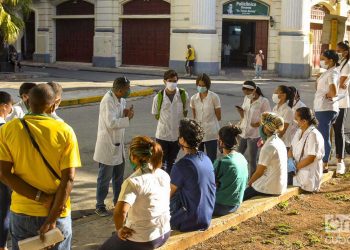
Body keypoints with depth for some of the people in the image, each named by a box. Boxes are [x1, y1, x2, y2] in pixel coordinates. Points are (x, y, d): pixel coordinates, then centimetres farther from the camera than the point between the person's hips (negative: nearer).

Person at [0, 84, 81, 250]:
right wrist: (52, 219, -13)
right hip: (57, 213, -1)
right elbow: (68, 178, -15)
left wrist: (42, 198, -12)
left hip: (21, 212, 2)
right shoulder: (65, 131, -11)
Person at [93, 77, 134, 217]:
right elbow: (111, 123, -29)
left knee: (119, 175, 19)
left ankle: (118, 201, 34)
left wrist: (125, 114, -9)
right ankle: (100, 206, 15)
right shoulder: (108, 101, -22)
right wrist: (127, 118, -20)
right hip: (107, 145, -8)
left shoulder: (121, 100, 4)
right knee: (105, 177, 3)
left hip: (118, 143, 8)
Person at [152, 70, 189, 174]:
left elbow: (185, 112, 6)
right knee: (162, 162, 5)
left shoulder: (183, 95, -8)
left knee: (172, 161, 17)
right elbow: (156, 115, 2)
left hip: (177, 134, 2)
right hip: (162, 135, -2)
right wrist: (166, 122, 1)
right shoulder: (159, 97, -11)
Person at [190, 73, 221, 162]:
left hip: (210, 134, -4)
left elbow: (218, 117, -1)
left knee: (211, 160, 0)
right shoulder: (194, 98, 2)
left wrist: (209, 121, 7)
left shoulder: (214, 97, -8)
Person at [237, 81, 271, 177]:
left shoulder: (263, 101, -10)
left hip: (254, 134, -6)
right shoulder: (246, 99, 8)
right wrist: (240, 112, -5)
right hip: (242, 132, 6)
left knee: (252, 160, 0)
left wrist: (259, 123, -24)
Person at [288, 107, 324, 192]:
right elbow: (292, 148, 15)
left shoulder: (313, 135, -18)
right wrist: (289, 159, -5)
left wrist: (295, 167, -17)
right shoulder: (299, 132, 10)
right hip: (298, 170, 9)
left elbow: (310, 158, -21)